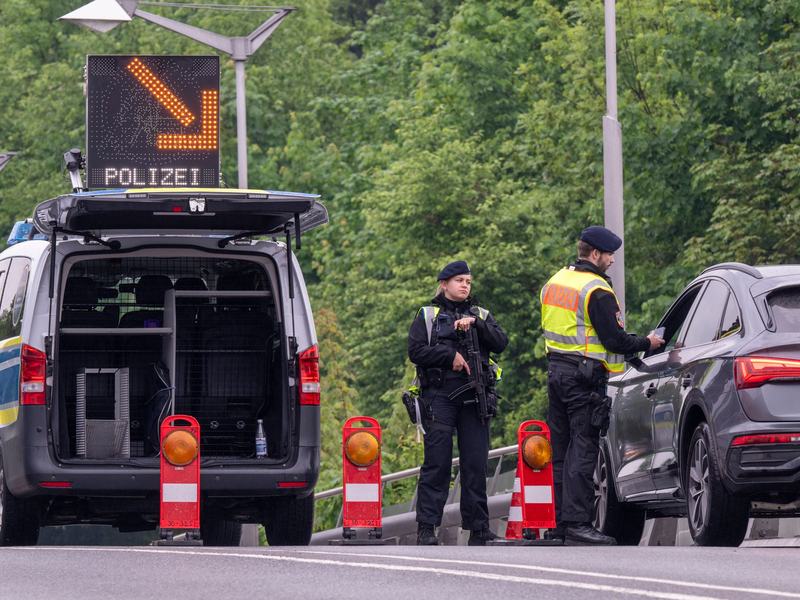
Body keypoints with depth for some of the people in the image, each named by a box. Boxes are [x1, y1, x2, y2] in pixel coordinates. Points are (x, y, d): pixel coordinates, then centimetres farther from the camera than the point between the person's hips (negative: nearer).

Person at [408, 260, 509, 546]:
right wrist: (450, 356, -9)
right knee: (437, 461, -8)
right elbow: (416, 350, 0)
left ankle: (478, 527, 5)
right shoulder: (427, 316, 12)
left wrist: (476, 324, -8)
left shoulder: (481, 315, 20)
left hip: (474, 395, 3)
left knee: (476, 462, 0)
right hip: (439, 395, -3)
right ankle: (426, 527, -7)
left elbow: (501, 343, 4)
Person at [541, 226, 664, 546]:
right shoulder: (597, 292, -15)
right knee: (583, 450, -8)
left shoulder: (556, 282, 13)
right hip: (584, 376, -9)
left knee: (562, 447, 12)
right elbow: (615, 340, -16)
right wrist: (647, 343, 0)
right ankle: (577, 523, -12)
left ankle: (562, 520, 14)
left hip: (556, 371, 9)